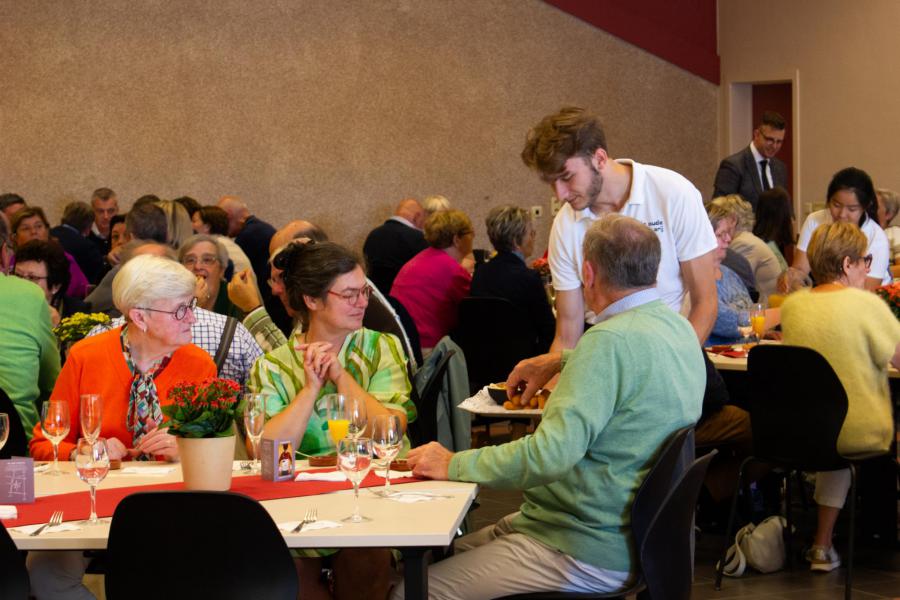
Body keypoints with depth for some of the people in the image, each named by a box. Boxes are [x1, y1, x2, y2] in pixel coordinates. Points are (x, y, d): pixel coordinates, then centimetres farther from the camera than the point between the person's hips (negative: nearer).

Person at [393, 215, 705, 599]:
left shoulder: (612, 339, -24)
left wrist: (453, 465, -21)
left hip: (589, 555, -10)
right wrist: (560, 361, 32)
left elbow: (551, 454, -31)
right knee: (451, 552, 20)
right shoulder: (678, 328, 6)